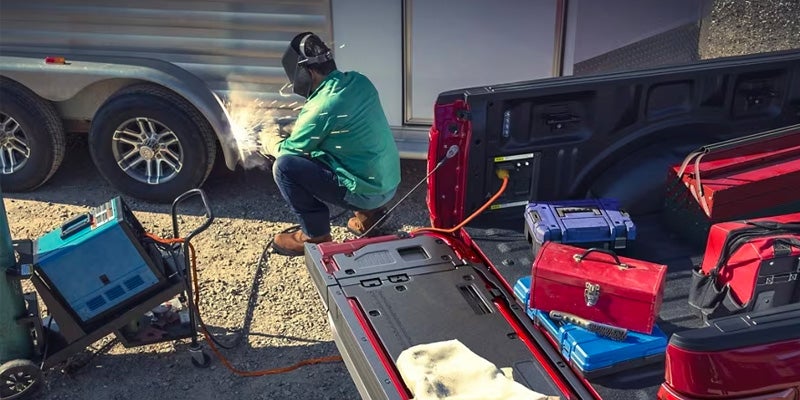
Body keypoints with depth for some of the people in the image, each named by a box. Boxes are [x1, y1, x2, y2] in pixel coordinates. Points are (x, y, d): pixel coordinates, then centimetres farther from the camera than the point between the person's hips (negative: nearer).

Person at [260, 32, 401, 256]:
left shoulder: (322, 106, -22)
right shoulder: (359, 82, 2)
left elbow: (292, 150, -5)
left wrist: (272, 145, 18)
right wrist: (284, 141, 20)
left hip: (367, 192, -8)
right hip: (390, 183, 8)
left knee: (284, 166, -10)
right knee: (317, 151, 26)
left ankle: (316, 236, 4)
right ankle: (368, 213, 23)